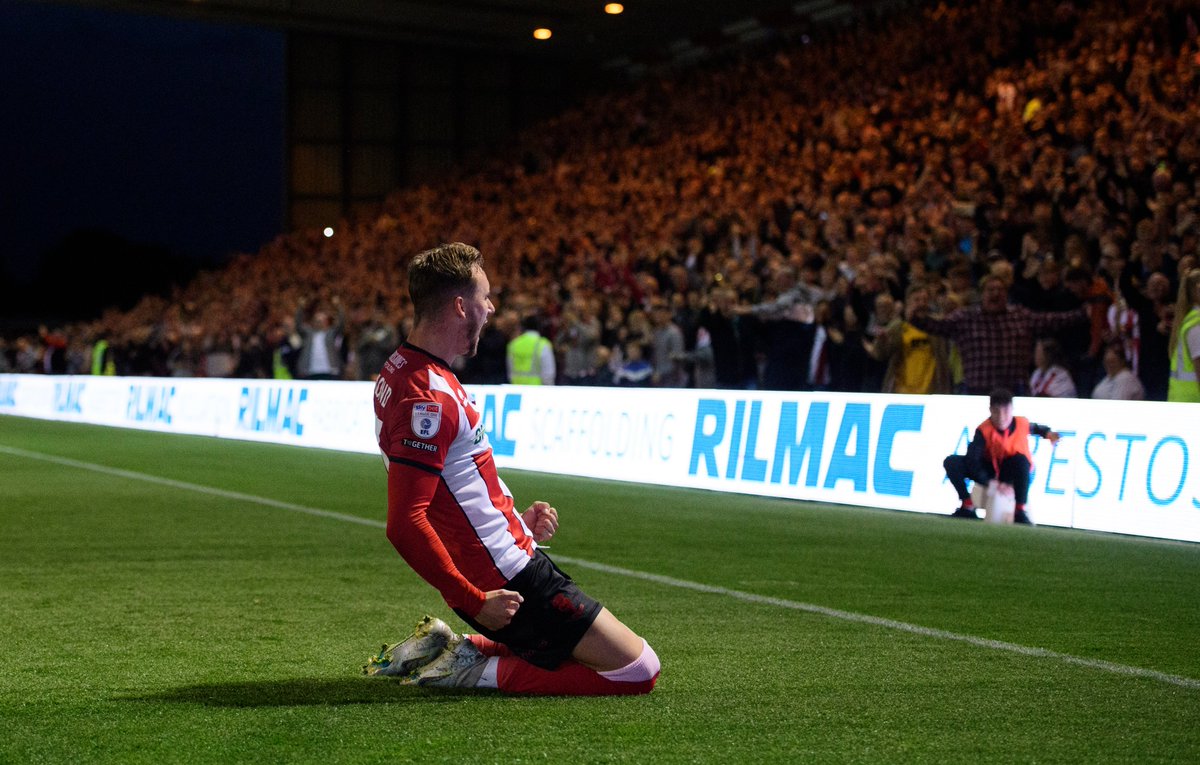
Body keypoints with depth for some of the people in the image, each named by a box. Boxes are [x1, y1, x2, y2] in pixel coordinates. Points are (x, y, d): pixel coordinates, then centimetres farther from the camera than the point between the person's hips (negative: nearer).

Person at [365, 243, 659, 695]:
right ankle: (483, 672, -7)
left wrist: (516, 520, 14)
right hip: (509, 581, -10)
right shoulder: (428, 397, -23)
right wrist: (475, 601, -25)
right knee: (639, 672, -7)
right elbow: (405, 524, -29)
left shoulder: (401, 371, 9)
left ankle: (443, 648, 13)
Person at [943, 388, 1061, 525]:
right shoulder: (984, 430, -24)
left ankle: (1020, 511, -29)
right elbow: (972, 459, -31)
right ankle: (968, 507, -11)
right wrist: (988, 482, -41)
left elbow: (1034, 428, 11)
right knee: (951, 462, -20)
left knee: (1022, 460, -37)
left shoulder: (1022, 424, -17)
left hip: (1011, 471, 0)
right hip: (989, 470, 0)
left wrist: (1047, 433, -10)